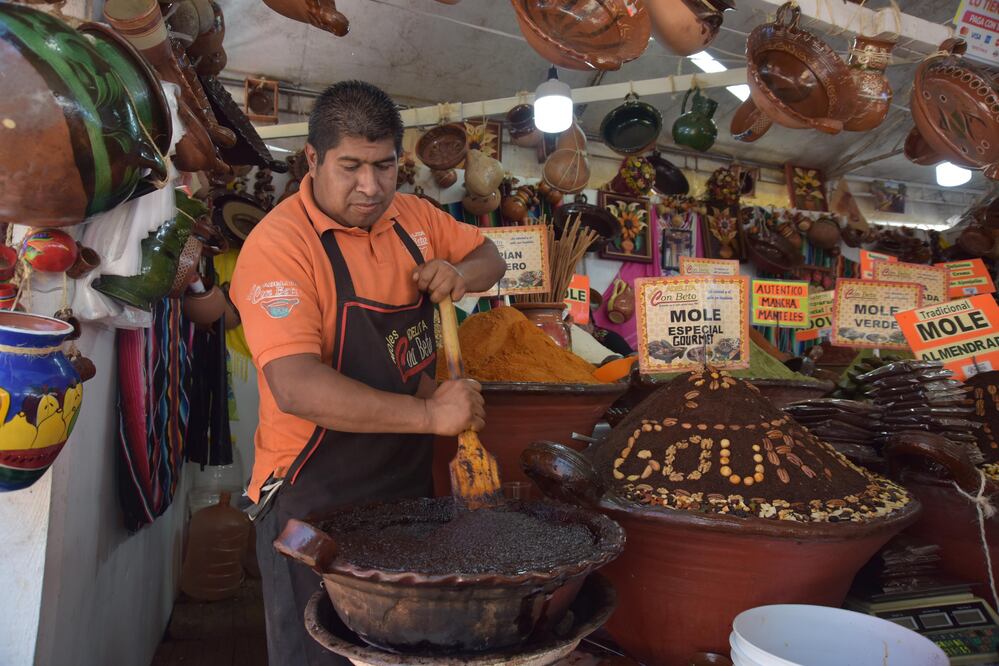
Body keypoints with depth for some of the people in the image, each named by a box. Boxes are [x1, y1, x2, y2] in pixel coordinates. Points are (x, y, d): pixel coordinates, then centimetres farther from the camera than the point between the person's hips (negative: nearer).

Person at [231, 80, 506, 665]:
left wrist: (461, 273, -6)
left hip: (410, 478, 6)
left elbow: (490, 257, 17)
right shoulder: (279, 244, -19)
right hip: (314, 493, -6)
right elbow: (295, 387, -29)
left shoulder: (412, 216, 2)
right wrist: (428, 413, -32)